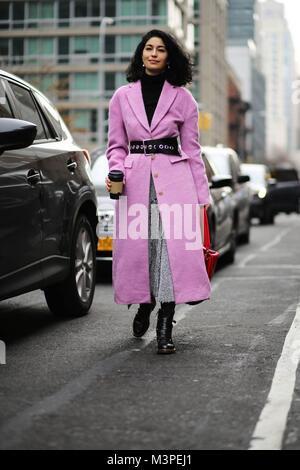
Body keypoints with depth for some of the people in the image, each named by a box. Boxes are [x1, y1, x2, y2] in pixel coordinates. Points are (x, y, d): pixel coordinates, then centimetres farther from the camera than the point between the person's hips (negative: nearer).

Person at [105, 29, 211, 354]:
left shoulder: (182, 97, 8)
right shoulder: (122, 96, 11)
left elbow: (191, 148, 9)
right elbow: (116, 145, 14)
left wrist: (202, 193, 5)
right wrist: (115, 172, -6)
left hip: (174, 177, -1)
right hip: (135, 178, 2)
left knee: (172, 246, -13)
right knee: (136, 246, 1)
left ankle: (165, 327, -10)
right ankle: (144, 303, 30)